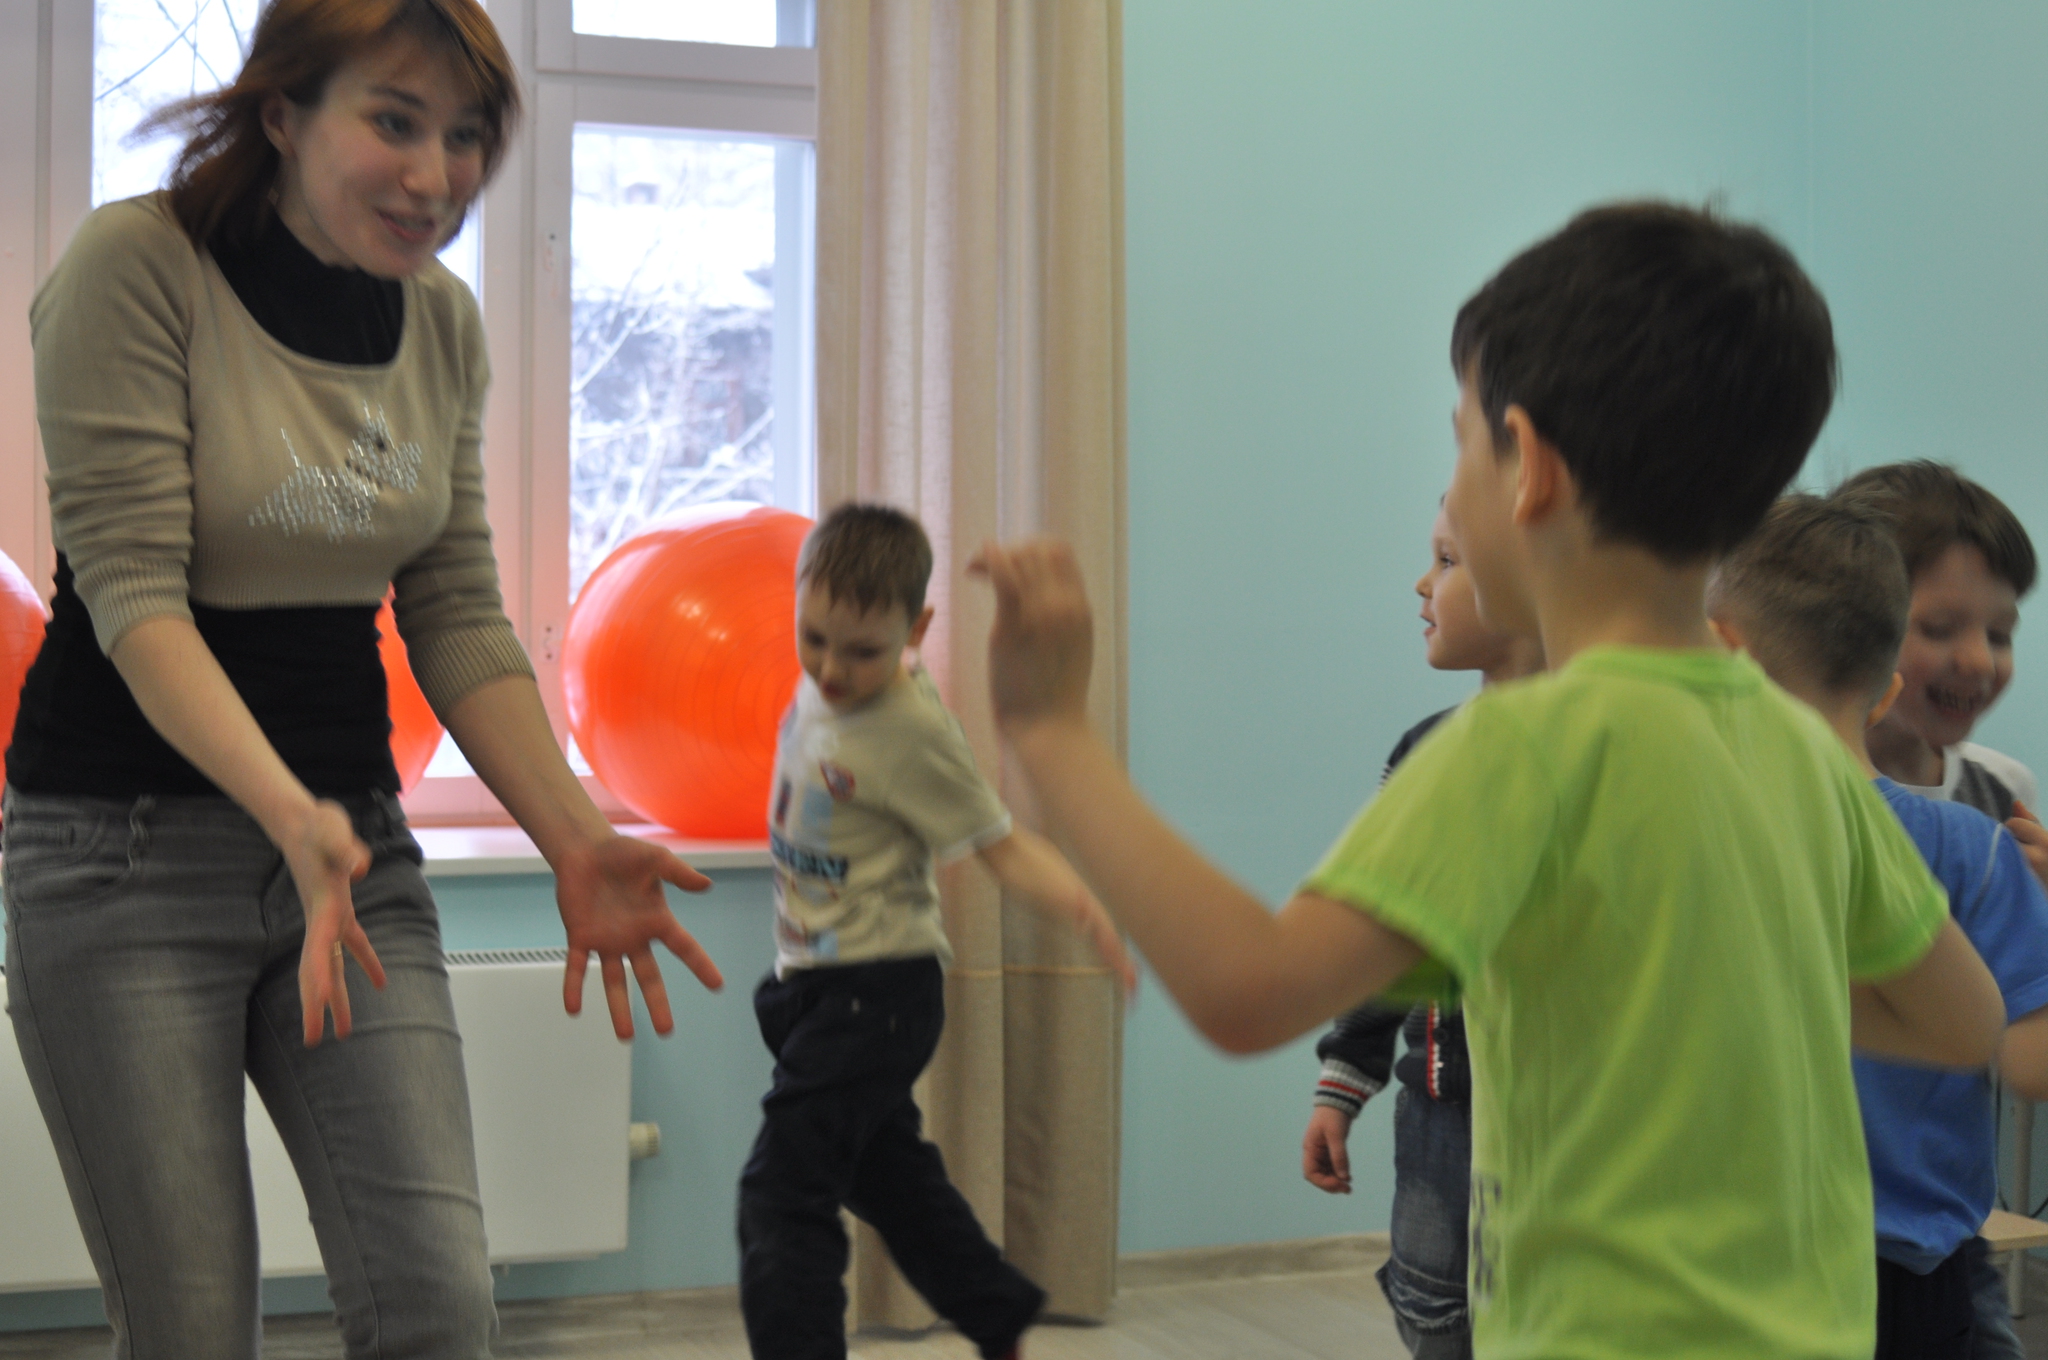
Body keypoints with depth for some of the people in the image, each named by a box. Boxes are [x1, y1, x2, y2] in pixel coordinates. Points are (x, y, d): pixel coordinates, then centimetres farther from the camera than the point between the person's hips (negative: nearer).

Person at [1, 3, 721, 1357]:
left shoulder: (443, 319, 7)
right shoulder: (137, 265, -11)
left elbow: (458, 618, 7)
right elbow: (132, 592, -17)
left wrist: (574, 841, -4)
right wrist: (289, 811, -31)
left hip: (353, 840, 5)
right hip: (126, 846, -5)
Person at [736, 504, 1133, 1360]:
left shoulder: (913, 734, -22)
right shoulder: (819, 689, 1)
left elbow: (1002, 845, -22)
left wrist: (1082, 906, -33)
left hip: (876, 991, -9)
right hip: (817, 982, 9)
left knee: (781, 1192, -11)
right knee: (891, 1178, 23)